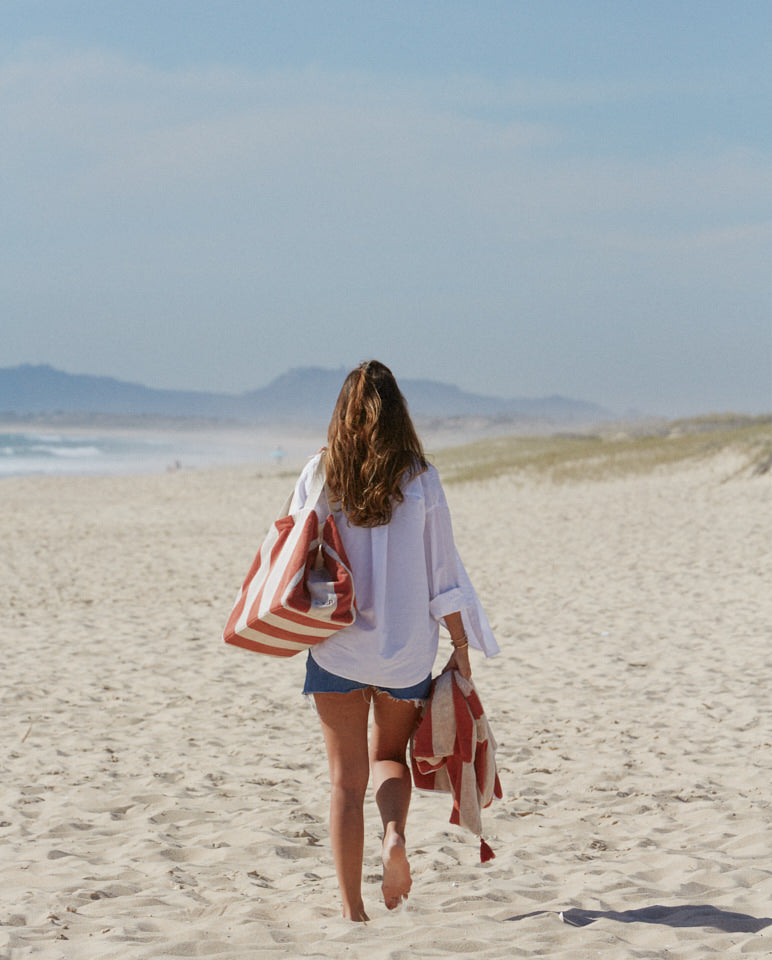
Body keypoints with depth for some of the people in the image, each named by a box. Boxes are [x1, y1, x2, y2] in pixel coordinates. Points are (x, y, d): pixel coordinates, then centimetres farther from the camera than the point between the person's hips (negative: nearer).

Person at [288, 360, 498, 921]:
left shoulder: (319, 475, -4)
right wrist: (461, 647, 6)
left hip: (336, 646, 0)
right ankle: (395, 834, -8)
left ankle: (352, 908, 7)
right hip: (407, 646, 0)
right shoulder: (419, 479, -5)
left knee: (348, 775, 8)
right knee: (390, 755, 22)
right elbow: (442, 569, -1)